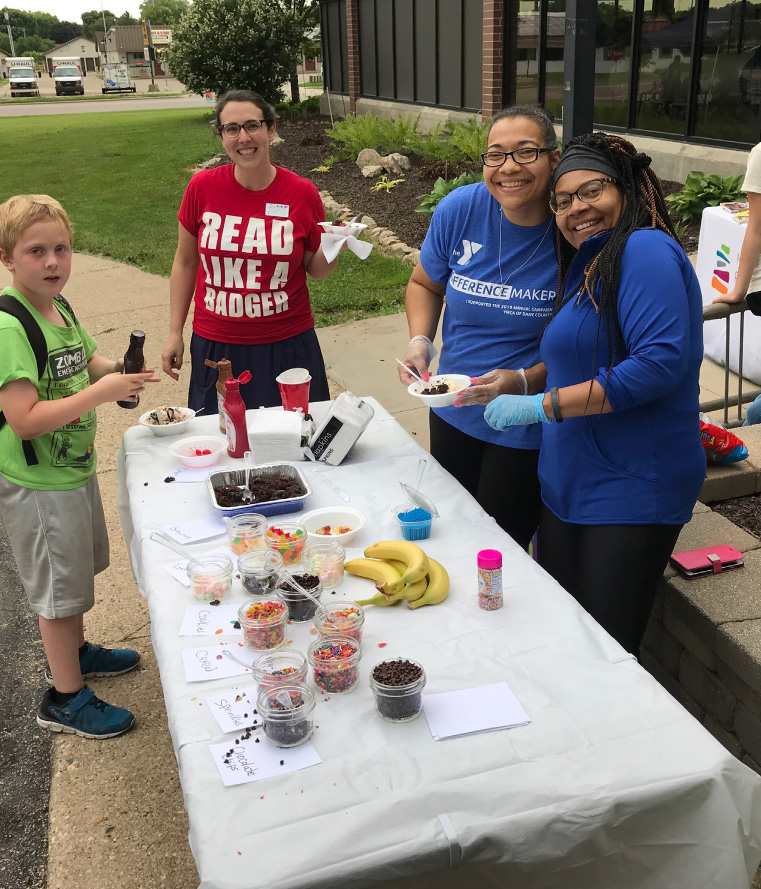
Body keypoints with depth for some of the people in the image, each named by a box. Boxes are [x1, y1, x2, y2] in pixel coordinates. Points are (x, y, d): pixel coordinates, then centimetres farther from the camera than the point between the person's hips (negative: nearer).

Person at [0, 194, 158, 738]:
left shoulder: (59, 308, 2)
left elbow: (85, 362, 18)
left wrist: (119, 370, -3)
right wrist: (100, 393, -32)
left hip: (75, 467, 9)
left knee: (78, 569, 25)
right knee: (59, 586, 6)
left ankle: (76, 651, 48)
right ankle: (66, 700, 23)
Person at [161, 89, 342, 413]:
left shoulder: (302, 193, -7)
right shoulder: (202, 188, -5)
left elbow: (316, 271, 5)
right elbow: (185, 262, 6)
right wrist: (175, 333, 6)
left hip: (287, 345, -1)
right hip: (215, 346, 1)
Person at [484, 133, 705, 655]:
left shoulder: (646, 249, -14)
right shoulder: (587, 265, 16)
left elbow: (661, 361, -27)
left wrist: (542, 406, -22)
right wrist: (518, 382, 10)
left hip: (632, 492, -9)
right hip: (569, 485, 9)